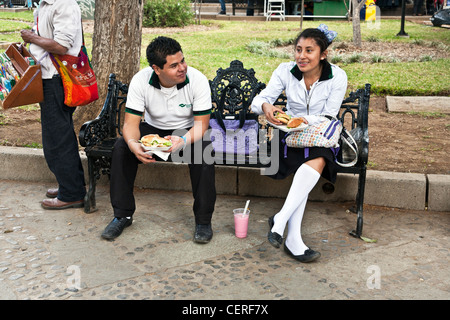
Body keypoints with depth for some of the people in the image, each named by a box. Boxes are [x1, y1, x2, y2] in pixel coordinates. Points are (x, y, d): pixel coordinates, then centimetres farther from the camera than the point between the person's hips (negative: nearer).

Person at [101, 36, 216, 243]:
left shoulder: (198, 80, -22)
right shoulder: (140, 81, -19)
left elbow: (201, 124, -21)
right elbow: (131, 122, -19)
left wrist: (183, 141, -43)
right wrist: (133, 144, -42)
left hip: (187, 131, -2)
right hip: (153, 129, 2)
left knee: (203, 151, -34)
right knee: (121, 148, -24)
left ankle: (203, 220, -17)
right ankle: (122, 215, -8)